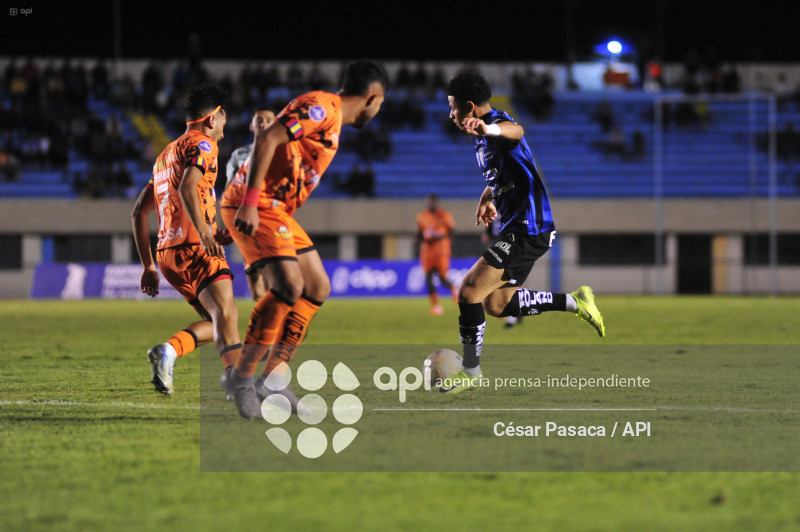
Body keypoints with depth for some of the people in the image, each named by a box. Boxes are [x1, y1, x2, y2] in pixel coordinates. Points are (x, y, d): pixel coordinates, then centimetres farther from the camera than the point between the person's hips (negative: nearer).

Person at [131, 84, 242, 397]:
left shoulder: (166, 155, 27)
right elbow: (187, 188, -20)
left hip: (166, 252, 9)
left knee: (218, 321, 14)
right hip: (193, 249, -9)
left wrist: (148, 266, 27)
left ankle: (167, 351, -7)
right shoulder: (202, 145, 1)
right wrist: (205, 235, -29)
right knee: (226, 313, -23)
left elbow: (138, 213, 27)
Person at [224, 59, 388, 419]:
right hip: (257, 206, -11)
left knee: (317, 288, 9)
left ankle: (273, 378, 8)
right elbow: (267, 139, -23)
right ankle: (241, 376, -12)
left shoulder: (332, 119, 20)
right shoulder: (321, 107, -12)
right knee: (289, 284, -22)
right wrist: (250, 202, -29)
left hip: (277, 209, 11)